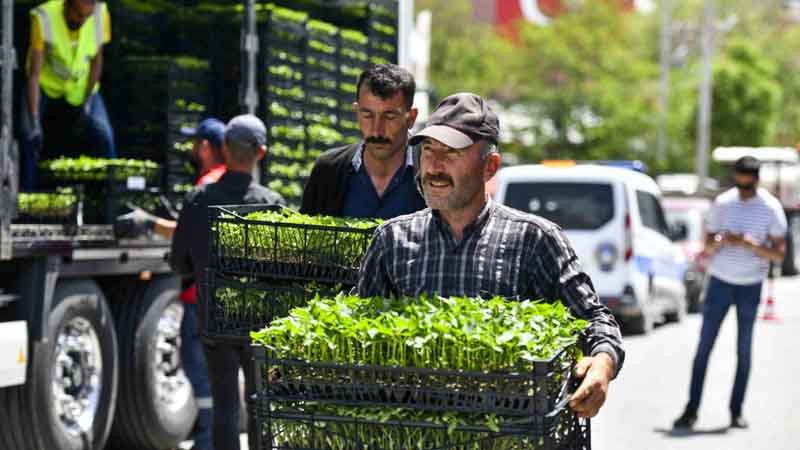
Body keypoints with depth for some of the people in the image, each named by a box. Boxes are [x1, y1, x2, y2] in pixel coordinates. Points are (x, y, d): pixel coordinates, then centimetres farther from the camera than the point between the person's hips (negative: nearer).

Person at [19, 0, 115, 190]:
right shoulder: (43, 18, -32)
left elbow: (97, 59, -8)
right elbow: (34, 74, -33)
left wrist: (87, 104, -12)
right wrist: (34, 123, -40)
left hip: (81, 86, 2)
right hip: (45, 84, -2)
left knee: (104, 136, -13)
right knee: (28, 137, -20)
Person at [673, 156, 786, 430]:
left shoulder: (771, 209, -5)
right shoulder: (721, 204, -1)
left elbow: (778, 254, -5)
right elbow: (707, 248, 4)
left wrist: (750, 244, -21)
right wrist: (718, 243, -20)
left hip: (750, 286, -1)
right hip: (720, 281, 1)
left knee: (744, 351, 3)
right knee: (704, 347, -3)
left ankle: (736, 411, 10)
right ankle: (691, 410, -1)